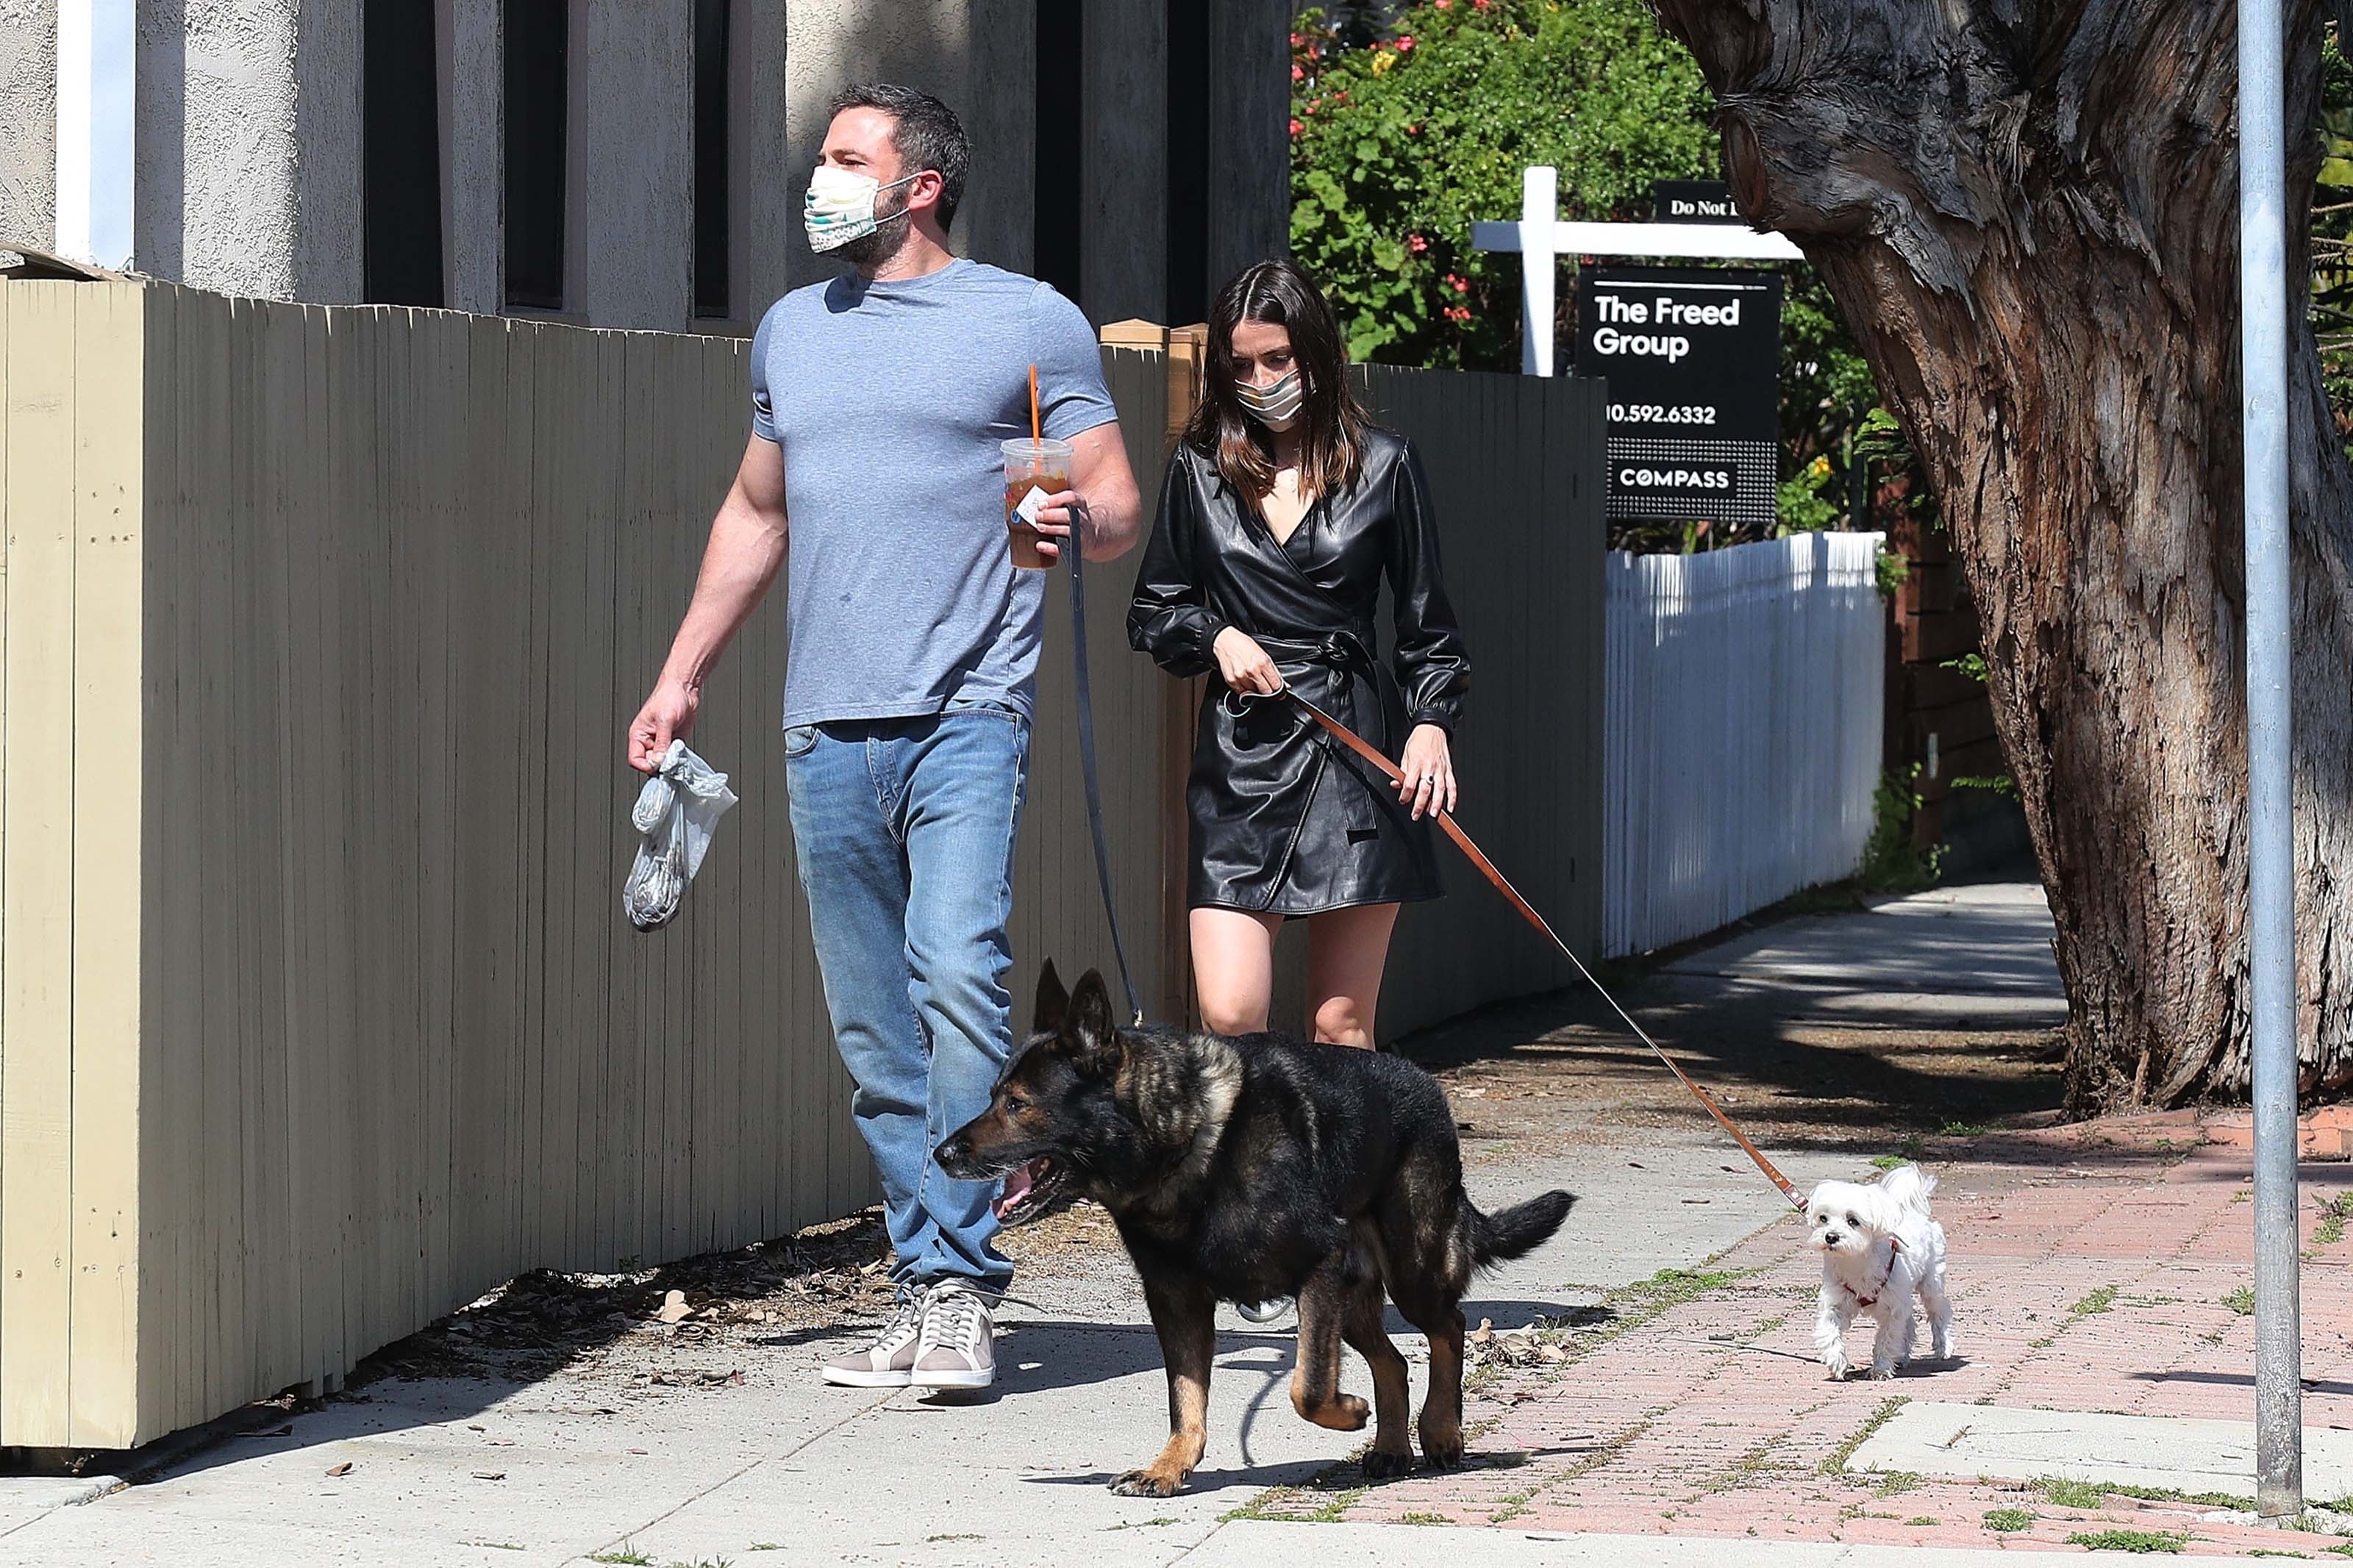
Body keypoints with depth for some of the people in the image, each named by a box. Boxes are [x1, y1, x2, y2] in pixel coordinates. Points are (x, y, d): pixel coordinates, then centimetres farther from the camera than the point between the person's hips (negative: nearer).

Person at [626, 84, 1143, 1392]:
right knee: (874, 1029, 4)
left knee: (958, 977, -19)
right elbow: (755, 515, 29)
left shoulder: (1031, 323, 3)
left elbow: (1123, 508, 3)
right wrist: (682, 677, 25)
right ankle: (930, 1283, 10)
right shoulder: (792, 331, 19)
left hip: (964, 717, -5)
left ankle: (959, 1293, -16)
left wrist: (1077, 524, -20)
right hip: (827, 730, 5)